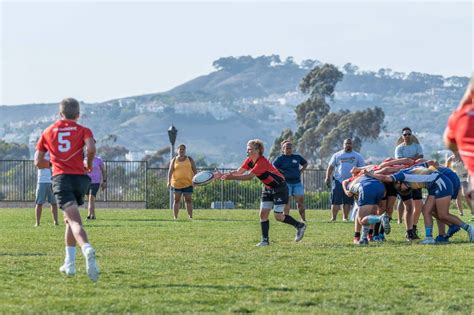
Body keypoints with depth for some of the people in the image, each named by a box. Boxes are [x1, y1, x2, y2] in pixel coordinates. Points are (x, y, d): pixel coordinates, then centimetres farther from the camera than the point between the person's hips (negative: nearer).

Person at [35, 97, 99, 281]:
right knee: (70, 220, 21)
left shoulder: (48, 132, 16)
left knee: (74, 221, -18)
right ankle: (69, 263, 19)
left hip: (61, 177, -2)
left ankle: (87, 249, -47)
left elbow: (38, 162, 15)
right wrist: (89, 164, 6)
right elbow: (91, 148, -12)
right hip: (80, 177, 2)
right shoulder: (83, 131, 10)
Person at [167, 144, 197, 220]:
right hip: (176, 183, 0)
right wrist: (169, 181, -11)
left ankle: (190, 217, 3)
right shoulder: (174, 160, 7)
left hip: (187, 183, 0)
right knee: (176, 200, 0)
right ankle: (175, 217, 3)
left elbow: (194, 170, 8)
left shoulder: (189, 159, 9)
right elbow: (170, 171, 1)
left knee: (188, 200, -1)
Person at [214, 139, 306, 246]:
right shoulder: (249, 161, -3)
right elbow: (238, 172, -4)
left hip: (280, 188, -8)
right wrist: (222, 175, -17)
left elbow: (249, 176, -34)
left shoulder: (262, 162, -30)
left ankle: (300, 226, 14)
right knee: (263, 213, -2)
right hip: (268, 188, 8)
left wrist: (231, 177, -37)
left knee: (278, 216, -7)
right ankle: (265, 240, 4)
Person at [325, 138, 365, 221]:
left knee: (348, 202, 3)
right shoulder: (337, 155, 10)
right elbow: (330, 167, 9)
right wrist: (327, 177, -2)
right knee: (336, 201, -7)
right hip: (338, 181, -1)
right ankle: (333, 217, -3)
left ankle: (345, 217, 11)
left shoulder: (357, 156, 11)